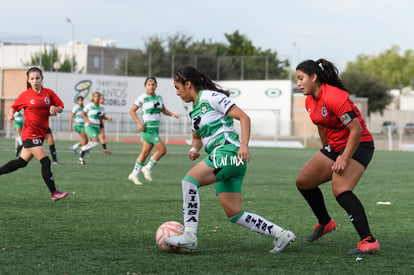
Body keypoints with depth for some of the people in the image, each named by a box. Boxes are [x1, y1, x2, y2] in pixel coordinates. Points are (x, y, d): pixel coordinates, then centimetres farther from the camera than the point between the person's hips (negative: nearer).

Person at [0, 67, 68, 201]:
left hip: (40, 133, 5)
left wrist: (56, 109, -12)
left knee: (21, 162, 11)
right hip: (30, 133, -5)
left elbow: (61, 107, 9)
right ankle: (54, 193, -10)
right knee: (45, 162, -13)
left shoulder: (49, 93, 4)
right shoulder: (25, 95, -3)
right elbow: (14, 107, 9)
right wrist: (11, 115, -11)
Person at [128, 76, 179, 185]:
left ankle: (134, 175, 19)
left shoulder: (159, 97, 10)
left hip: (155, 128, 7)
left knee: (145, 153, 10)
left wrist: (171, 114, 2)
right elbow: (132, 111, -3)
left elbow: (164, 110, 21)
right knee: (162, 150, -12)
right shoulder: (142, 98, -8)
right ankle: (148, 168, 3)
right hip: (148, 128, -7)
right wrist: (139, 123, -13)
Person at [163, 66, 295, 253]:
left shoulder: (210, 97, -4)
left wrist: (244, 145, -22)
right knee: (234, 214, 3)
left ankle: (189, 236, -27)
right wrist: (194, 149, 11)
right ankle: (281, 234, 7)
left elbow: (243, 117, -9)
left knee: (189, 180, -24)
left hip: (229, 151, -10)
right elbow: (197, 137, 35)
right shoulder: (194, 110, 22)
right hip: (220, 156, 10)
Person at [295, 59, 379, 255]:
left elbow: (357, 129, -27)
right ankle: (325, 223, 30)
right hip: (334, 147, 10)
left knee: (340, 190, -28)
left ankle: (369, 241, -32)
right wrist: (327, 152, 18)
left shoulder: (334, 97, -25)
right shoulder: (310, 101, 4)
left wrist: (344, 159, -26)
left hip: (358, 145, -10)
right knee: (303, 182, 10)